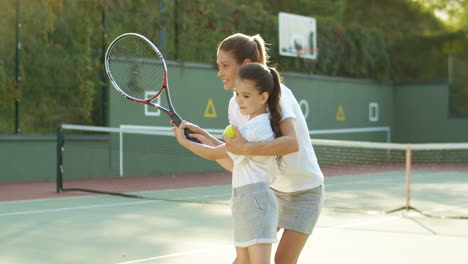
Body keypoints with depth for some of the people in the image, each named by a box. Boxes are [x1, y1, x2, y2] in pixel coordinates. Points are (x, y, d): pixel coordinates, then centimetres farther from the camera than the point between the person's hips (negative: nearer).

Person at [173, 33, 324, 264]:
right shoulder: (236, 104, -2)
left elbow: (291, 143, -40)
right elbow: (236, 163, -4)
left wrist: (246, 148, -46)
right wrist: (204, 136, -13)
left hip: (304, 191, -7)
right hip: (273, 188, 7)